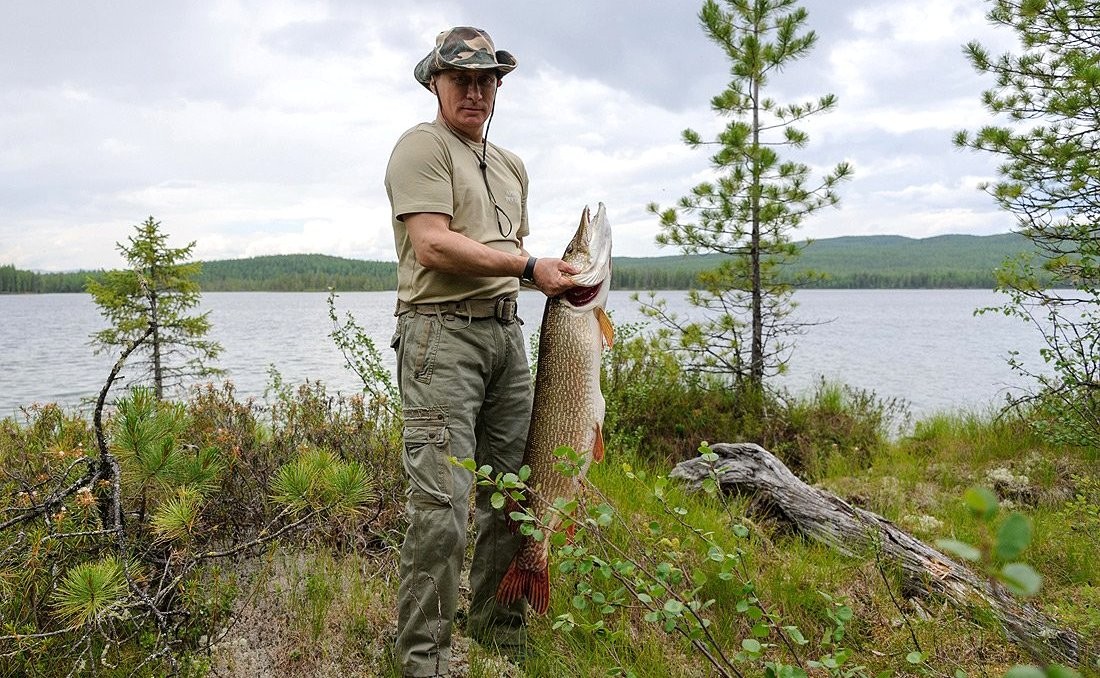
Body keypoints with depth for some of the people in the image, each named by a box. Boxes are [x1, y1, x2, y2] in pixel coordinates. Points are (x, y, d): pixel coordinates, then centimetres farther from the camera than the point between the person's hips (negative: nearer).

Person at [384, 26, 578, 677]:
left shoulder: (512, 165, 22)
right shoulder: (423, 146, -2)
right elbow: (433, 245, -15)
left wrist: (560, 283, 11)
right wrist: (530, 267, -13)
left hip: (507, 333, 8)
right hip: (441, 332, -7)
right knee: (441, 502, -10)